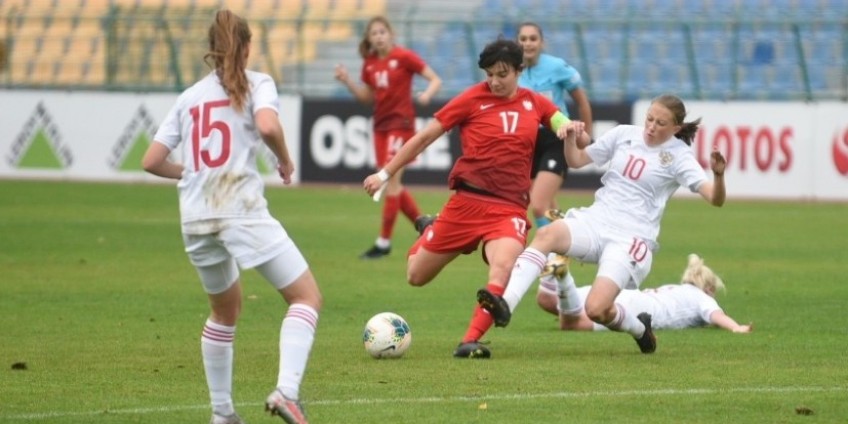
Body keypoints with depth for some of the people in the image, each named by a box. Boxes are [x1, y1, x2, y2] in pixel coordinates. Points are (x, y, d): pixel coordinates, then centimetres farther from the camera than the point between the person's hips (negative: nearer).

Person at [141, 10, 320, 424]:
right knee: (306, 296, 1)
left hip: (195, 217, 5)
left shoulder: (189, 96, 17)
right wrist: (286, 161, 1)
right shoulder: (256, 84, 4)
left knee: (225, 310, 25)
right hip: (242, 209, -5)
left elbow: (151, 162, 13)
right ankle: (287, 390, -21)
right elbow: (267, 126, -17)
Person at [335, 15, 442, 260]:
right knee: (391, 184, 10)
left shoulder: (403, 57, -9)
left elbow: (435, 80, -7)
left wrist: (427, 94, -28)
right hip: (381, 125, 7)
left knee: (391, 181, -9)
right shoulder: (369, 63, 8)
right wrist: (347, 81, 1)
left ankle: (384, 242, -4)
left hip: (400, 123, -7)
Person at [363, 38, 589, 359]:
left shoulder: (535, 104, 8)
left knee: (503, 267, -31)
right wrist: (385, 174, 5)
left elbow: (578, 139, 13)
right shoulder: (473, 99, 0)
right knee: (416, 277, 8)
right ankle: (428, 231, 41)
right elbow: (424, 137, 4)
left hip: (510, 208, 0)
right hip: (467, 200, 0)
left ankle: (470, 341, -28)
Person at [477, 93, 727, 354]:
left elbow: (714, 198, -13)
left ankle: (639, 328, 15)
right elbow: (577, 160, 17)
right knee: (547, 234, -30)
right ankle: (505, 305, -40)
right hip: (595, 222, 4)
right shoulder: (625, 135, 8)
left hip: (631, 240, -4)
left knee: (596, 310, -20)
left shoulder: (679, 156, -3)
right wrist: (570, 138, -5)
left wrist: (718, 175, -35)